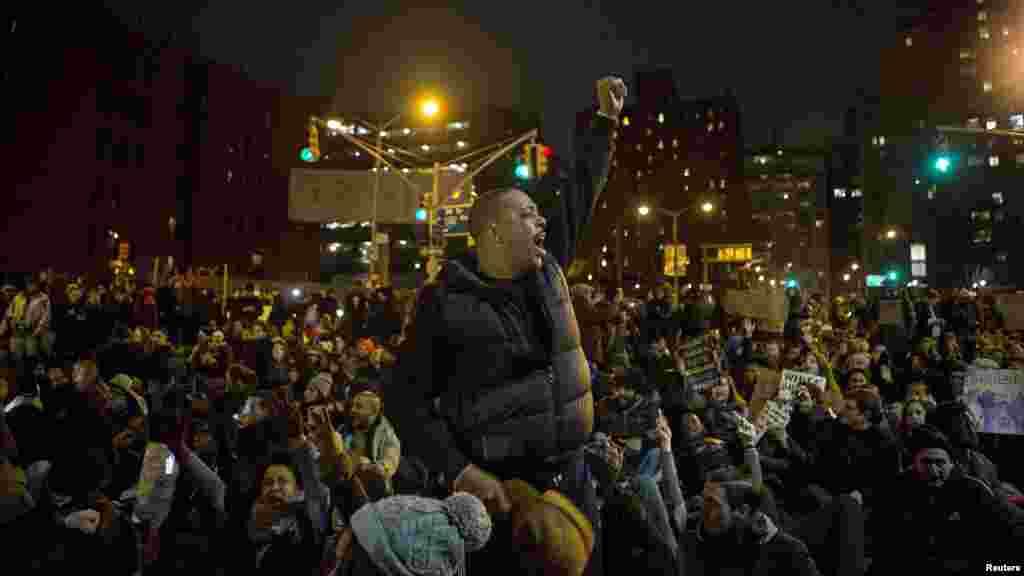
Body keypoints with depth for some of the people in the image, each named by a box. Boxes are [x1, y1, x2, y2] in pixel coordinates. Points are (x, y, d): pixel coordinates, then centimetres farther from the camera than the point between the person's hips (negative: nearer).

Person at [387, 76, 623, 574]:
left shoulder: (546, 269, 3)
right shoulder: (447, 300, -13)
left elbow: (580, 194, 15)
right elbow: (406, 398, -10)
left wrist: (606, 120, 19)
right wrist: (459, 472, -20)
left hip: (572, 478, 6)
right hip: (499, 489, -5)